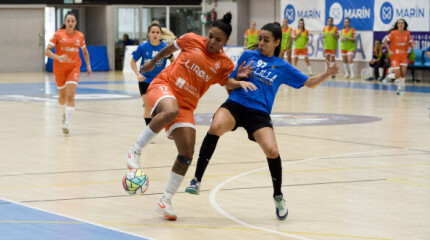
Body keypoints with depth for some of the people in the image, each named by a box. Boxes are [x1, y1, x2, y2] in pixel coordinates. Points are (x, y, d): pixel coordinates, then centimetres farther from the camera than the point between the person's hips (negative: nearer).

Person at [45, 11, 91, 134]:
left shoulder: (80, 36, 1)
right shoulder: (58, 34, -6)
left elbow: (85, 51, 19)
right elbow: (47, 51, -11)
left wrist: (88, 65, 14)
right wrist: (58, 57, -28)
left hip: (74, 68, 0)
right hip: (59, 68, 0)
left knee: (70, 96, -16)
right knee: (62, 95, 15)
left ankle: (67, 123, -21)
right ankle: (64, 114, 46)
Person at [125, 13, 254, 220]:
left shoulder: (224, 64, 4)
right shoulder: (192, 40, 1)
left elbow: (228, 82, -7)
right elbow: (171, 47, 17)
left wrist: (239, 81, -28)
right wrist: (153, 61, 29)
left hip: (185, 105, 3)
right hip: (163, 85, -3)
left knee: (187, 154, -6)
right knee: (171, 111, -41)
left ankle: (165, 201, 9)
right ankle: (135, 152, -28)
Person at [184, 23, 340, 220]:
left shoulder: (282, 67, 14)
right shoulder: (248, 56, 15)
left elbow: (310, 83, 19)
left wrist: (328, 74, 2)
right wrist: (239, 77, -3)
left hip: (259, 112, 0)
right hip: (235, 104, 0)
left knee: (272, 151, -22)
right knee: (216, 127, -34)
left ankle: (278, 196, 8)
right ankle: (197, 180, -27)